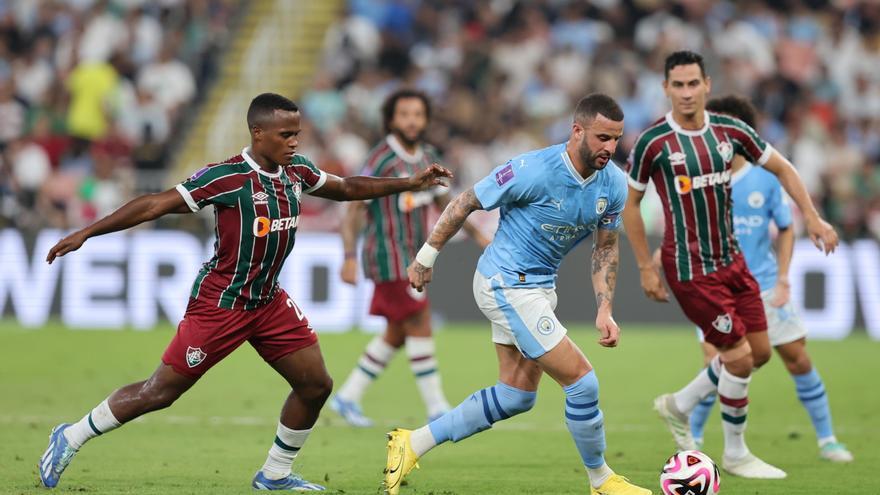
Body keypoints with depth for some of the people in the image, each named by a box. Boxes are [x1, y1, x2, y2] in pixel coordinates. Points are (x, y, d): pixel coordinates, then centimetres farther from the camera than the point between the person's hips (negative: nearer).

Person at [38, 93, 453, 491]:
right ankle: (71, 438, 15)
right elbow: (155, 205, -19)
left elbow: (346, 188, 20)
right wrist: (85, 234, -21)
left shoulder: (296, 171, 1)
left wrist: (406, 183, 15)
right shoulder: (228, 177, -21)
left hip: (269, 302, 7)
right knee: (160, 392, -3)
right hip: (220, 304, -7)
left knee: (316, 385, 2)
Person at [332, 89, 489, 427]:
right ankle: (437, 409, -4)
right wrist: (349, 257, -25)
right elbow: (353, 211, -16)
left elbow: (443, 203, 21)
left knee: (397, 335, 11)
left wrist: (478, 236, 19)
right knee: (420, 327, -9)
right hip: (390, 259, -8)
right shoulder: (381, 160, -15)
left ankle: (348, 397, 19)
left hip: (412, 258, 8)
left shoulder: (427, 156, 8)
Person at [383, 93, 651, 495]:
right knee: (582, 381, -9)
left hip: (539, 286, 8)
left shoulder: (613, 183, -5)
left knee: (516, 395, 12)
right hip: (507, 285, -8)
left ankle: (413, 443, 20)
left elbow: (605, 247, 8)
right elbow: (466, 203, -13)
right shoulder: (533, 171, -25)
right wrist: (426, 257, -4)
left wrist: (604, 311, -3)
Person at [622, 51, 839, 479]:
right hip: (690, 267, -6)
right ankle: (736, 455, 11)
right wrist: (646, 268, -4)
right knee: (739, 356, -7)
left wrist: (812, 217, 4)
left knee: (760, 352, 9)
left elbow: (781, 168, 13)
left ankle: (678, 405, 28)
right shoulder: (653, 143, -13)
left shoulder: (729, 131, 0)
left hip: (731, 260, 6)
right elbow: (630, 203, -3)